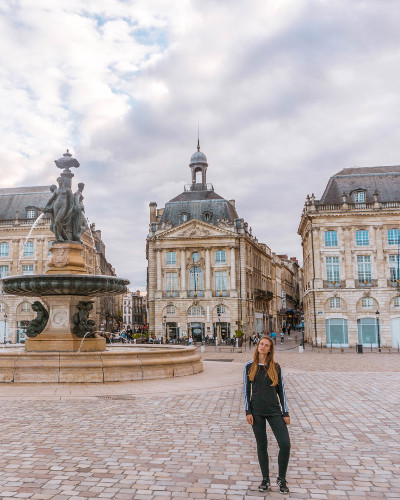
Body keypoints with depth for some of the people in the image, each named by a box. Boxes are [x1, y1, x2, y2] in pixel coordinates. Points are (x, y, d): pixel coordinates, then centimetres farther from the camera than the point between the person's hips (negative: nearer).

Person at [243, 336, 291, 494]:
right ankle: (265, 480, 24)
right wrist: (248, 411, -3)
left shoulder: (276, 367, 2)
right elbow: (247, 390, 3)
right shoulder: (249, 366, 2)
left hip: (274, 410, 0)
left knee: (285, 444, -7)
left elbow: (281, 390, 6)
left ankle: (281, 478, 15)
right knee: (262, 445, 8)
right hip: (256, 411, 0)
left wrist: (286, 413, 3)